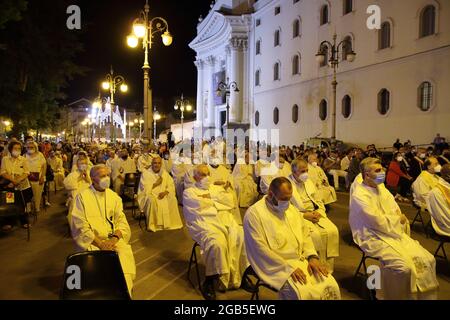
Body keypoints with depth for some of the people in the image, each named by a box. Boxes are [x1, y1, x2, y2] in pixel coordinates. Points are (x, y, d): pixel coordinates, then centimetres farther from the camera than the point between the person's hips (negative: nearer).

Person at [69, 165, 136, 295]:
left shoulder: (113, 196, 12)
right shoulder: (82, 197, -1)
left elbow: (122, 221, 7)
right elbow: (81, 226, -6)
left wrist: (114, 238, -12)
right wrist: (100, 243, -15)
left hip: (113, 239, 3)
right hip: (92, 241, -3)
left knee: (126, 254, -24)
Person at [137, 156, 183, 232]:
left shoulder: (165, 173, 12)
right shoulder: (145, 173, 0)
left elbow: (171, 186, 4)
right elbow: (144, 188, -10)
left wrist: (165, 192, -14)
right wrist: (155, 184, -12)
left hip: (163, 195, 3)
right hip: (149, 195, -3)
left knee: (173, 199, -25)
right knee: (152, 201, -37)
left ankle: (170, 223, -13)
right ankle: (152, 225, -25)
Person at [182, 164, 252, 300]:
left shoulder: (217, 188, 26)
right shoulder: (189, 192, 11)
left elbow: (230, 200, 8)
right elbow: (200, 206, -8)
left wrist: (211, 196, 0)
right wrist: (220, 198, 6)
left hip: (226, 220, 5)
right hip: (205, 224, -4)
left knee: (243, 237, -22)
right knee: (217, 243, -33)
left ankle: (241, 274, -4)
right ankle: (209, 281, -14)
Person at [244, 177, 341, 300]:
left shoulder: (291, 209, 11)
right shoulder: (254, 213, -13)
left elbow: (305, 234, 15)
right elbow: (260, 249, -18)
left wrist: (313, 257, -3)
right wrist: (288, 267, -20)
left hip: (302, 261, 7)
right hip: (276, 266, -6)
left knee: (331, 286, -12)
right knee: (304, 294, -28)